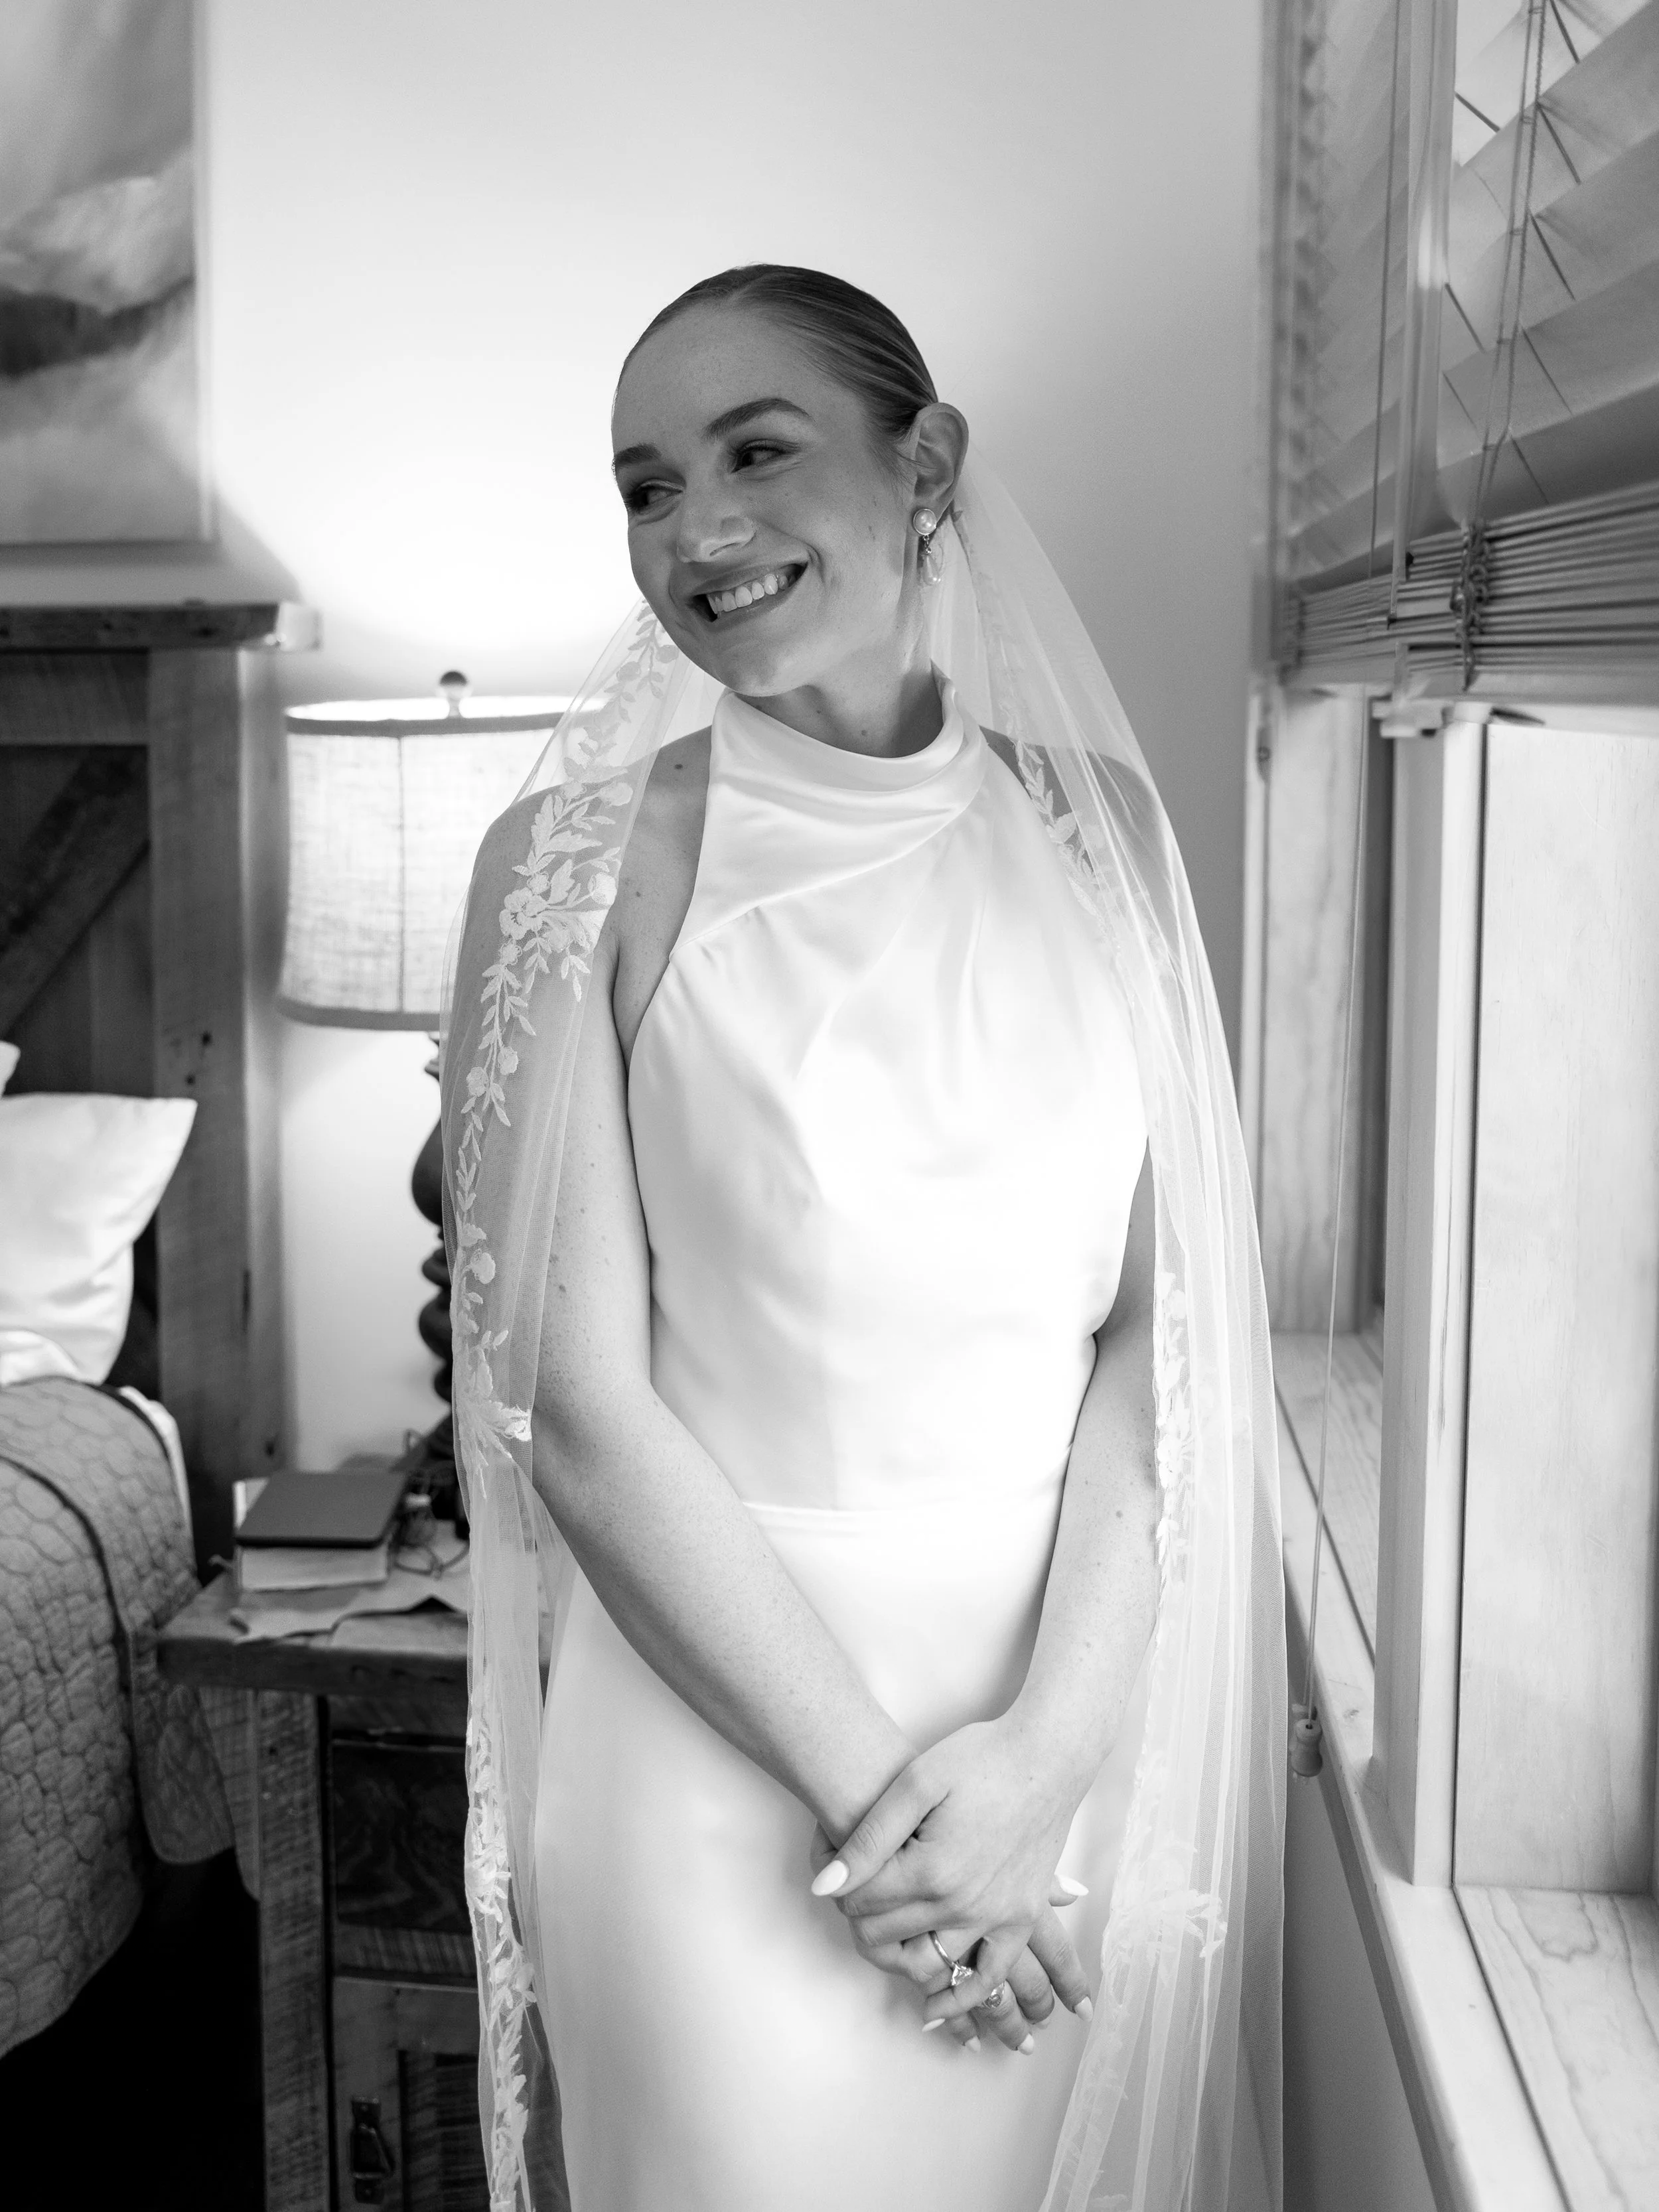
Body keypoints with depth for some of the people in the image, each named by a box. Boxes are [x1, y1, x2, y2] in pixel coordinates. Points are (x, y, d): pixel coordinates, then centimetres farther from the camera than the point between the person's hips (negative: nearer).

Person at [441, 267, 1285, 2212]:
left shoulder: (1091, 826, 0)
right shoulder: (583, 859, -9)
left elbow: (1159, 1328, -2)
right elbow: (586, 1412, -11)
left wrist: (1048, 1745, -13)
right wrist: (874, 1784, -14)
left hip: (1077, 1718, 3)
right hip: (723, 1724, -3)